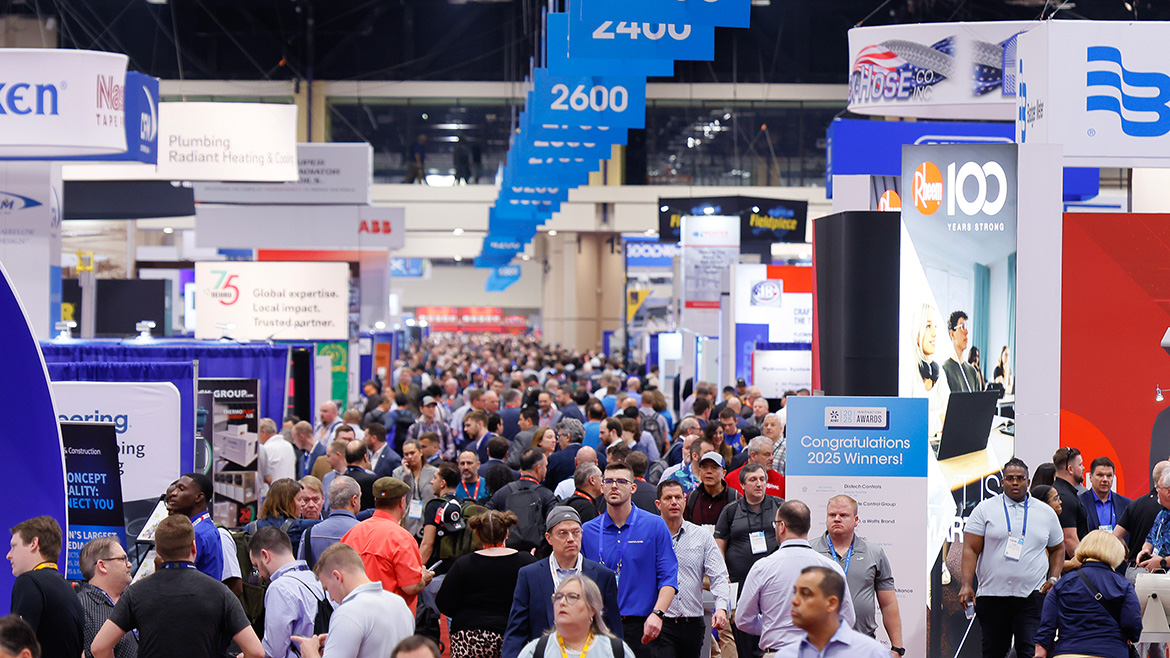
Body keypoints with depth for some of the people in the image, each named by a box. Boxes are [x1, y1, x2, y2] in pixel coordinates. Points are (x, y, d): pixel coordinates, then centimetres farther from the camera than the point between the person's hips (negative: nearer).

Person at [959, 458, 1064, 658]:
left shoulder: (1046, 513, 12)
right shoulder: (985, 510, 4)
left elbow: (1058, 549, 23)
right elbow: (970, 549, 0)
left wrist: (1053, 578, 7)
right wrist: (967, 585, -10)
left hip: (1032, 597, 0)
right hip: (992, 595, 0)